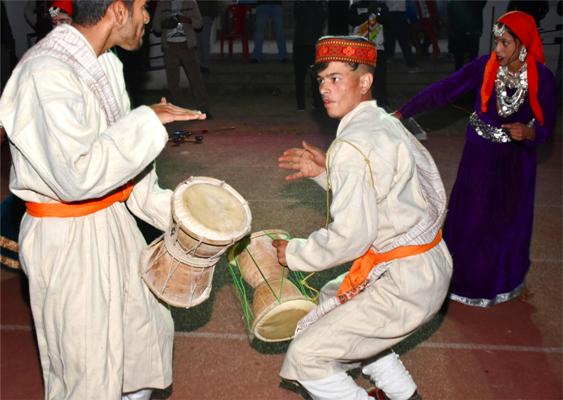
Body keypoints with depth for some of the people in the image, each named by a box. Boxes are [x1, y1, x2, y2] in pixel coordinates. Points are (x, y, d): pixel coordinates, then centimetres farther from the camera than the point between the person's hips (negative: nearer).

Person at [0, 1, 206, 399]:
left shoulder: (105, 63, 6)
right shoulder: (45, 74, -25)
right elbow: (76, 175, -33)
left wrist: (166, 207, 4)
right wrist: (149, 121, -26)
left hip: (113, 221, 9)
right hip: (66, 240, -9)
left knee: (148, 325, 24)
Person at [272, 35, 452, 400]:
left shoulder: (353, 145, -21)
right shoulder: (385, 123, 7)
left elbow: (351, 236, -23)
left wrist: (295, 253, -9)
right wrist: (325, 171, 8)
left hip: (404, 284, -10)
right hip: (428, 263, 10)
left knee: (306, 356, -4)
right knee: (331, 298, 29)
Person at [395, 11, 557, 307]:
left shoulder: (542, 78, -14)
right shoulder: (485, 66, -14)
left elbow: (546, 126, -7)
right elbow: (444, 90, -21)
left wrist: (527, 132, -30)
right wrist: (402, 112, -28)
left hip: (516, 160, 0)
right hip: (480, 155, 0)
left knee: (509, 220, 11)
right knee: (469, 216, 6)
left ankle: (503, 279, 35)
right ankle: (464, 276, 26)